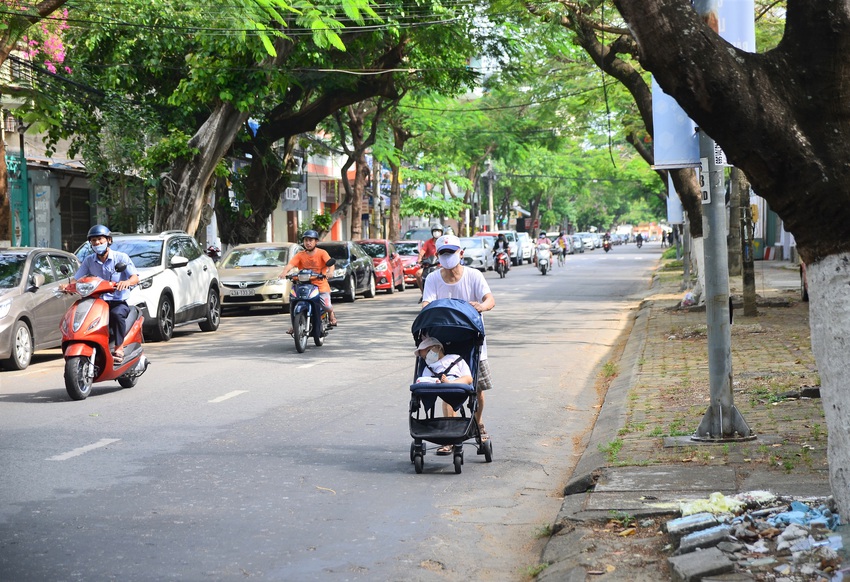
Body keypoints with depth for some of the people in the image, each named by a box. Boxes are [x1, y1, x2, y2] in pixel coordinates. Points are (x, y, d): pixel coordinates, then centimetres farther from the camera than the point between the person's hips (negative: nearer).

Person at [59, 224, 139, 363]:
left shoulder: (121, 257, 1)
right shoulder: (89, 261, 13)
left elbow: (135, 278, -10)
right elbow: (76, 278, 9)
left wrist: (127, 282, -33)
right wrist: (68, 284, -15)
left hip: (118, 302, -4)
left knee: (117, 314, -38)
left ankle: (119, 349, -29)